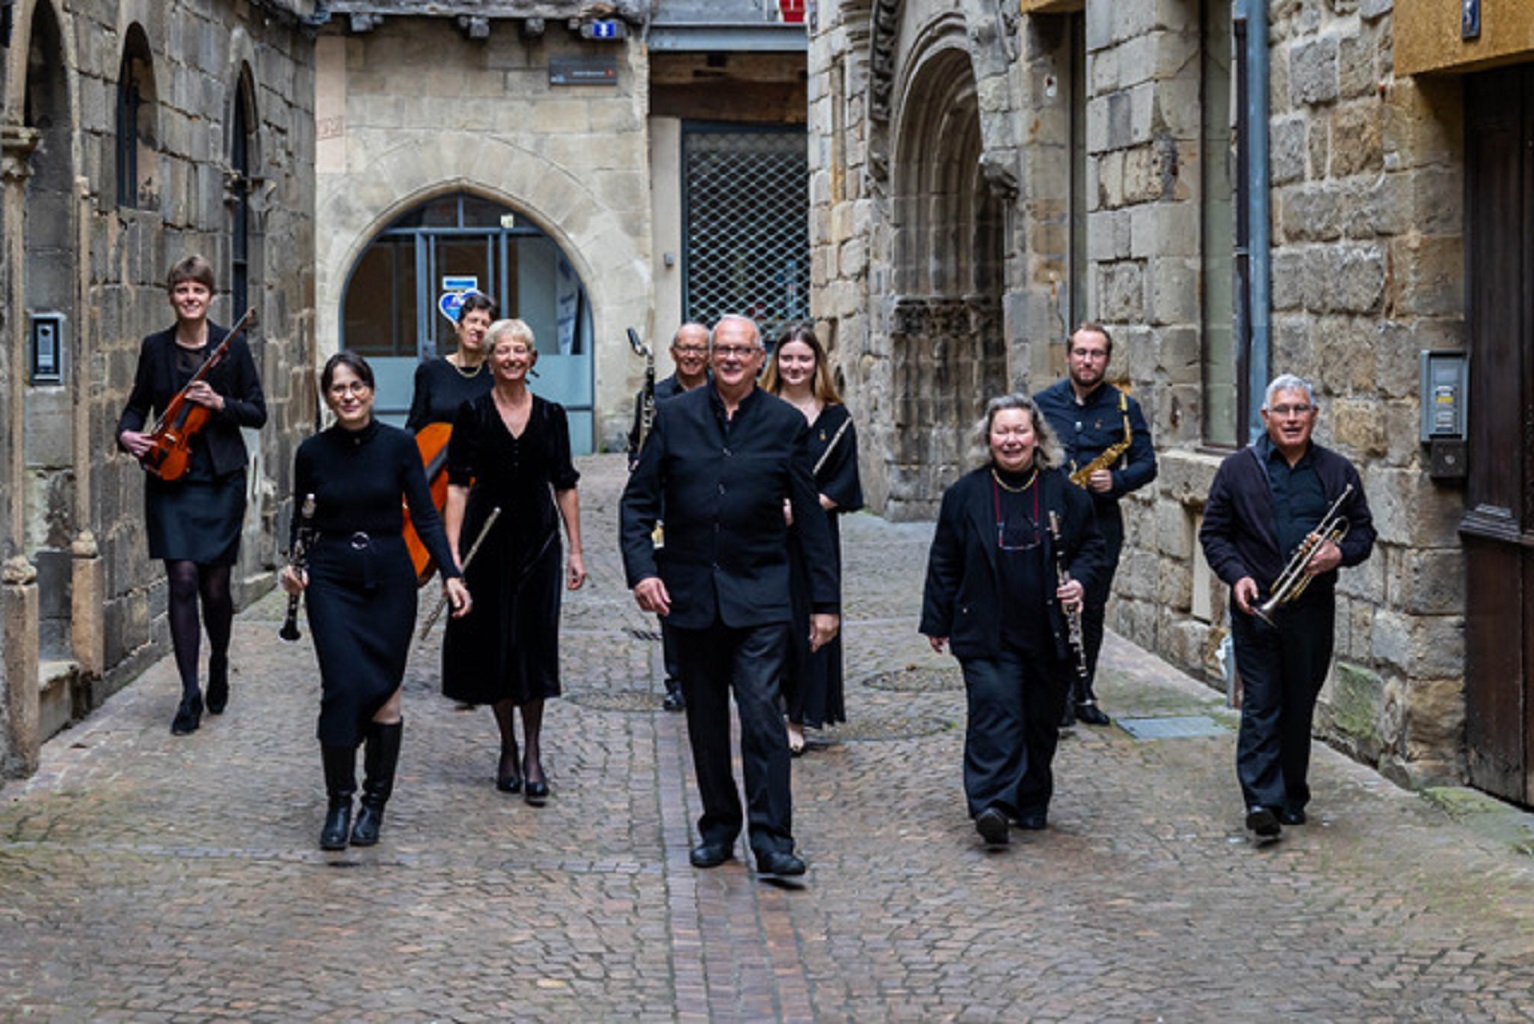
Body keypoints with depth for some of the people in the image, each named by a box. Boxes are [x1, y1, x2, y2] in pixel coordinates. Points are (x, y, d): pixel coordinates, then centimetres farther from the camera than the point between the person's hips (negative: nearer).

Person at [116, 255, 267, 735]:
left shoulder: (232, 346, 1)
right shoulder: (155, 348, 5)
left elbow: (258, 412, 2)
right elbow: (138, 404, 13)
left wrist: (220, 403, -15)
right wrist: (127, 433, -8)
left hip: (221, 479, -1)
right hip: (171, 478, 1)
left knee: (215, 586, 3)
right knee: (182, 581, -8)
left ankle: (219, 667, 31)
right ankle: (190, 692, -4)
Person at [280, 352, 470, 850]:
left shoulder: (399, 445, -2)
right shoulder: (312, 453, 0)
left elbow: (425, 516, 1)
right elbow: (302, 522, 10)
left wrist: (450, 574, -8)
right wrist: (295, 565, -8)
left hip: (389, 578, 0)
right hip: (331, 580, 0)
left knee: (385, 691, 2)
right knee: (343, 687, -12)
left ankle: (374, 803, 16)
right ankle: (338, 804, 1)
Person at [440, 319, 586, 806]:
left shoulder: (551, 415, 5)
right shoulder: (472, 413, 0)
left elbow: (565, 486, 8)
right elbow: (458, 485, -2)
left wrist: (575, 550, 5)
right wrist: (452, 550, -10)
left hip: (538, 537, 1)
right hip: (488, 537, -1)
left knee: (534, 642, -4)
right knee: (494, 641, 5)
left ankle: (532, 756, 3)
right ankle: (507, 748, 19)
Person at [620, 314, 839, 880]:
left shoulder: (786, 423, 1)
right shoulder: (675, 416, 4)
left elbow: (810, 517, 3)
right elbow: (638, 500, 5)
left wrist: (824, 601, 1)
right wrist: (641, 569, -10)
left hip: (759, 593, -2)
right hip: (690, 591, 2)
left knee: (761, 710, -12)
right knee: (705, 716, 10)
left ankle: (772, 838, -9)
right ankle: (718, 827, 23)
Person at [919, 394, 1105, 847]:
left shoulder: (1063, 492, 5)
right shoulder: (965, 494, 3)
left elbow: (1091, 546, 15)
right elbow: (944, 562, 8)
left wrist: (1080, 582, -5)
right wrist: (937, 621, 9)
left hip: (1049, 635, 2)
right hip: (988, 634, -2)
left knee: (1041, 722, 9)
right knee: (995, 713, -15)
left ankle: (1032, 805, 23)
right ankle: (992, 805, -21)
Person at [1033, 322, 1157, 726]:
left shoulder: (1124, 407, 4)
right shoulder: (1043, 403, 6)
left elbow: (1146, 463, 4)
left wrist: (1115, 481, -15)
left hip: (1101, 522, 1)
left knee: (1092, 612, 7)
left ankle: (1083, 694, 17)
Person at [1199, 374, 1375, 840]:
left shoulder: (1338, 472, 8)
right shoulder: (1237, 470, 3)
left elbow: (1363, 530, 12)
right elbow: (1214, 533, 4)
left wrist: (1340, 552, -9)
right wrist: (1236, 575, -12)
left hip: (1313, 608, 2)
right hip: (1256, 607, -2)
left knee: (1300, 705, 9)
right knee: (1261, 704, -5)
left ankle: (1292, 796, 20)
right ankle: (1262, 800, -8)